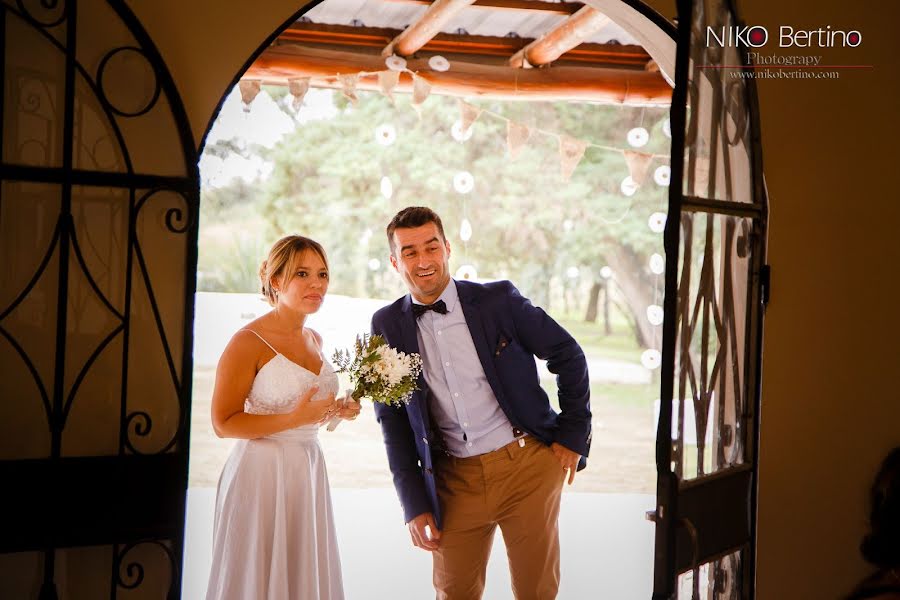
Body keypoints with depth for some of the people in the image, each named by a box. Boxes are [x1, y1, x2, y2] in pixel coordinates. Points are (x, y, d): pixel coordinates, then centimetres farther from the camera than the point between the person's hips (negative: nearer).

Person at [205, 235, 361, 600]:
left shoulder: (314, 339, 9)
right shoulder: (249, 343, -14)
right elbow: (223, 423, -15)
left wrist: (336, 411, 4)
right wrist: (295, 419, -22)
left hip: (308, 471, 7)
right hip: (263, 474, -7)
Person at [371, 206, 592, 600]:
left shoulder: (499, 300, -6)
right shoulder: (388, 326, -1)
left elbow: (568, 355, 4)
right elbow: (393, 421, 3)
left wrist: (573, 434, 1)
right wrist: (415, 505, -1)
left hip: (528, 464, -1)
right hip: (454, 479, 1)